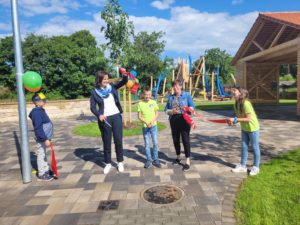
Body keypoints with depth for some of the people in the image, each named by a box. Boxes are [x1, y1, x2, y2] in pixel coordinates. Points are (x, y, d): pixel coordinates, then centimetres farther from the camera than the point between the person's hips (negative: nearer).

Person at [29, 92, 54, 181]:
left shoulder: (40, 110, 11)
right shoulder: (37, 112, -20)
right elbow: (38, 128, -25)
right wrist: (45, 139, -26)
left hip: (44, 138, 10)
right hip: (41, 139, -10)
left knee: (43, 155, 20)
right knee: (41, 155, 0)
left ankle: (46, 170, 33)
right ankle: (41, 175, 10)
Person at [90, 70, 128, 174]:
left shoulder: (112, 87, 5)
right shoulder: (94, 92, -2)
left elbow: (124, 82, 3)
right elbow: (92, 107, -6)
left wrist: (125, 75, -19)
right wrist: (99, 115, -24)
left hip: (116, 116, 2)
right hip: (105, 119, -2)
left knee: (118, 140, 6)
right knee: (106, 142, 8)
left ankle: (120, 162, 19)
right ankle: (108, 163, 22)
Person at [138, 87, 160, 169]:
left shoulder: (153, 102, 0)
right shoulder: (140, 104, -3)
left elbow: (157, 113, 3)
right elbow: (139, 116, -2)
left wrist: (152, 122, -13)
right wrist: (146, 123, -15)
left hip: (153, 126, 1)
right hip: (145, 127, 0)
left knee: (155, 143, 3)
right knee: (147, 144, 7)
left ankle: (155, 160, 16)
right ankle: (148, 160, 19)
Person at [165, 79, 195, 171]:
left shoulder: (187, 95, 1)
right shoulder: (171, 97, 12)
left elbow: (192, 106, -2)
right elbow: (166, 110, 10)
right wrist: (172, 111, -11)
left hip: (184, 119, -4)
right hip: (173, 120, 5)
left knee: (185, 139, -6)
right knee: (175, 139, 11)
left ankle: (188, 161, 0)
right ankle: (178, 157, 31)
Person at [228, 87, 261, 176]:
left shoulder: (246, 103, -27)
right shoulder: (236, 104, -2)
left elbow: (248, 118, -27)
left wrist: (235, 120, -29)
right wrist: (233, 121, -11)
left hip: (253, 128, -8)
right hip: (244, 128, 8)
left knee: (255, 147, 7)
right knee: (244, 147, 12)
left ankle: (256, 167, 21)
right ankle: (243, 166, 23)